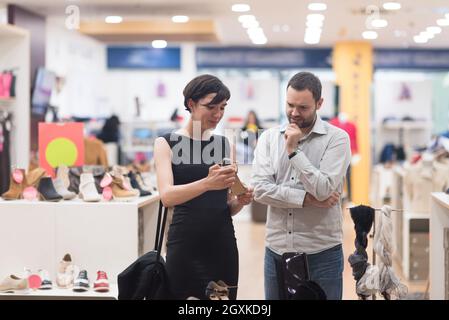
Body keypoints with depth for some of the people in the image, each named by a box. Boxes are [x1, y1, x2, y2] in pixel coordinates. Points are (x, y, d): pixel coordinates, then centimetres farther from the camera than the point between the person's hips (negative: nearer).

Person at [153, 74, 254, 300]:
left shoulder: (223, 145, 10)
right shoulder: (166, 143, -2)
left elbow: (227, 206, 13)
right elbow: (167, 196, -17)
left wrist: (240, 201, -10)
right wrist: (207, 183, -33)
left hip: (223, 245, 4)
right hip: (185, 246, -4)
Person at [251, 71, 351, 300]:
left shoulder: (336, 138, -5)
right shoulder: (269, 137, 5)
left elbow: (324, 189, -16)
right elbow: (260, 189, -7)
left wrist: (294, 151, -15)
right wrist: (307, 199, -12)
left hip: (321, 254, -3)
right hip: (276, 251, 3)